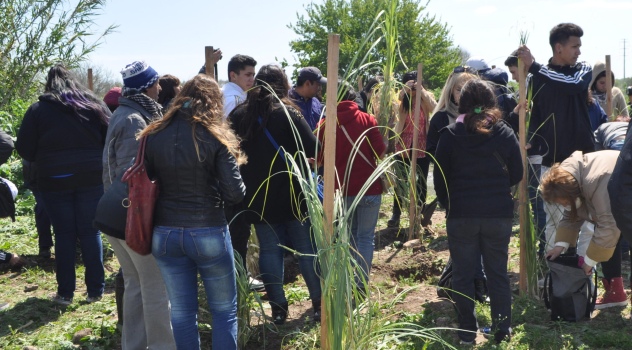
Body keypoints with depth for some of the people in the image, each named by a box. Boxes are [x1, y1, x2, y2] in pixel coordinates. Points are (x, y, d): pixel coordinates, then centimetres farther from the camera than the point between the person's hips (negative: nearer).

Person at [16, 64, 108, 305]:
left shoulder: (38, 109, 1)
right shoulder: (95, 105, 6)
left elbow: (25, 150, 0)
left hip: (54, 181, -1)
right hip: (91, 178, 1)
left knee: (64, 234, 8)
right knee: (90, 232, 9)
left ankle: (65, 292, 13)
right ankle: (95, 290, 12)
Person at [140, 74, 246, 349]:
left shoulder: (153, 135, -1)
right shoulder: (215, 137, -9)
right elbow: (235, 193, -11)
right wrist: (234, 163, 7)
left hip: (165, 234, 3)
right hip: (208, 233, -3)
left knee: (181, 312, 14)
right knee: (224, 311, 13)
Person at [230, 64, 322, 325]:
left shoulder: (239, 115, 2)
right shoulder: (287, 113, -11)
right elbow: (313, 150, -16)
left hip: (258, 197, 3)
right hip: (293, 194, -3)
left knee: (270, 250, 10)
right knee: (307, 248, 8)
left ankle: (278, 307, 13)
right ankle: (319, 303, 16)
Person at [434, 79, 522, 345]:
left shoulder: (450, 134, -5)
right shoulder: (505, 133, 0)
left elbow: (440, 178, -2)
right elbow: (517, 175, 6)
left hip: (461, 215, -1)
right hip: (499, 214, 2)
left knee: (463, 275, 8)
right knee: (498, 273, 12)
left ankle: (467, 332, 12)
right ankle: (502, 329, 16)